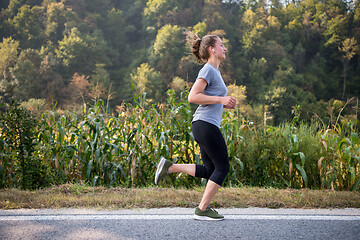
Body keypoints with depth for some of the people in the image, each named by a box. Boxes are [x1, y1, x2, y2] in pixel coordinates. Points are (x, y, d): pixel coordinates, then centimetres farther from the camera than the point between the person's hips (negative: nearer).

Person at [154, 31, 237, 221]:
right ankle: (202, 210, 2)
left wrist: (225, 104, 12)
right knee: (222, 167, -2)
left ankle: (169, 167, 11)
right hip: (206, 125, -10)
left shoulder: (215, 71, 20)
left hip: (202, 126, 10)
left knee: (209, 170, 12)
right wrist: (221, 99, -17)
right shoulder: (208, 70, -9)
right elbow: (193, 97, -18)